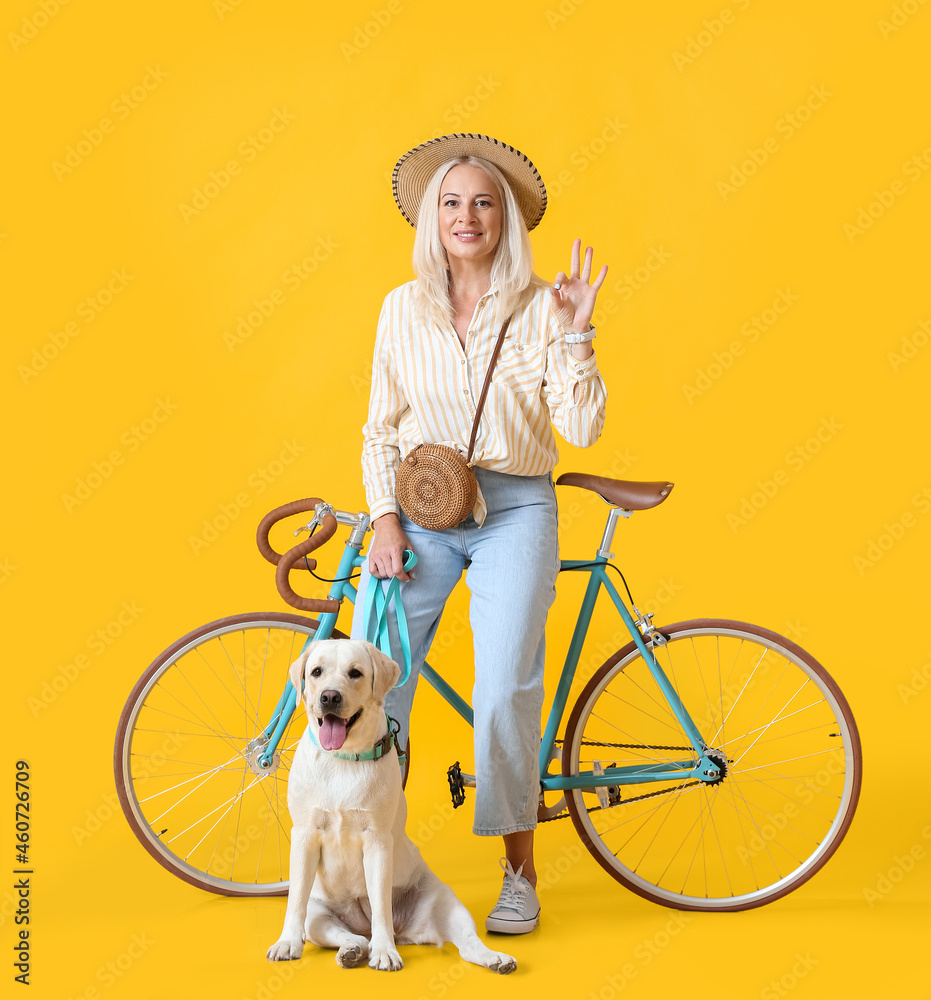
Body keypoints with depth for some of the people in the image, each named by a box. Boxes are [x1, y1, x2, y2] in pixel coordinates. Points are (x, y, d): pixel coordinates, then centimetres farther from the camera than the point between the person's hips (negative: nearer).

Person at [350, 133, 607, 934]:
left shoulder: (539, 308, 1)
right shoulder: (404, 308, 6)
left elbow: (583, 427, -4)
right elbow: (381, 430, 10)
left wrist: (575, 335, -14)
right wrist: (385, 520, -2)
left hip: (513, 511, -2)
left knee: (505, 693, -12)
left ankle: (519, 872, 7)